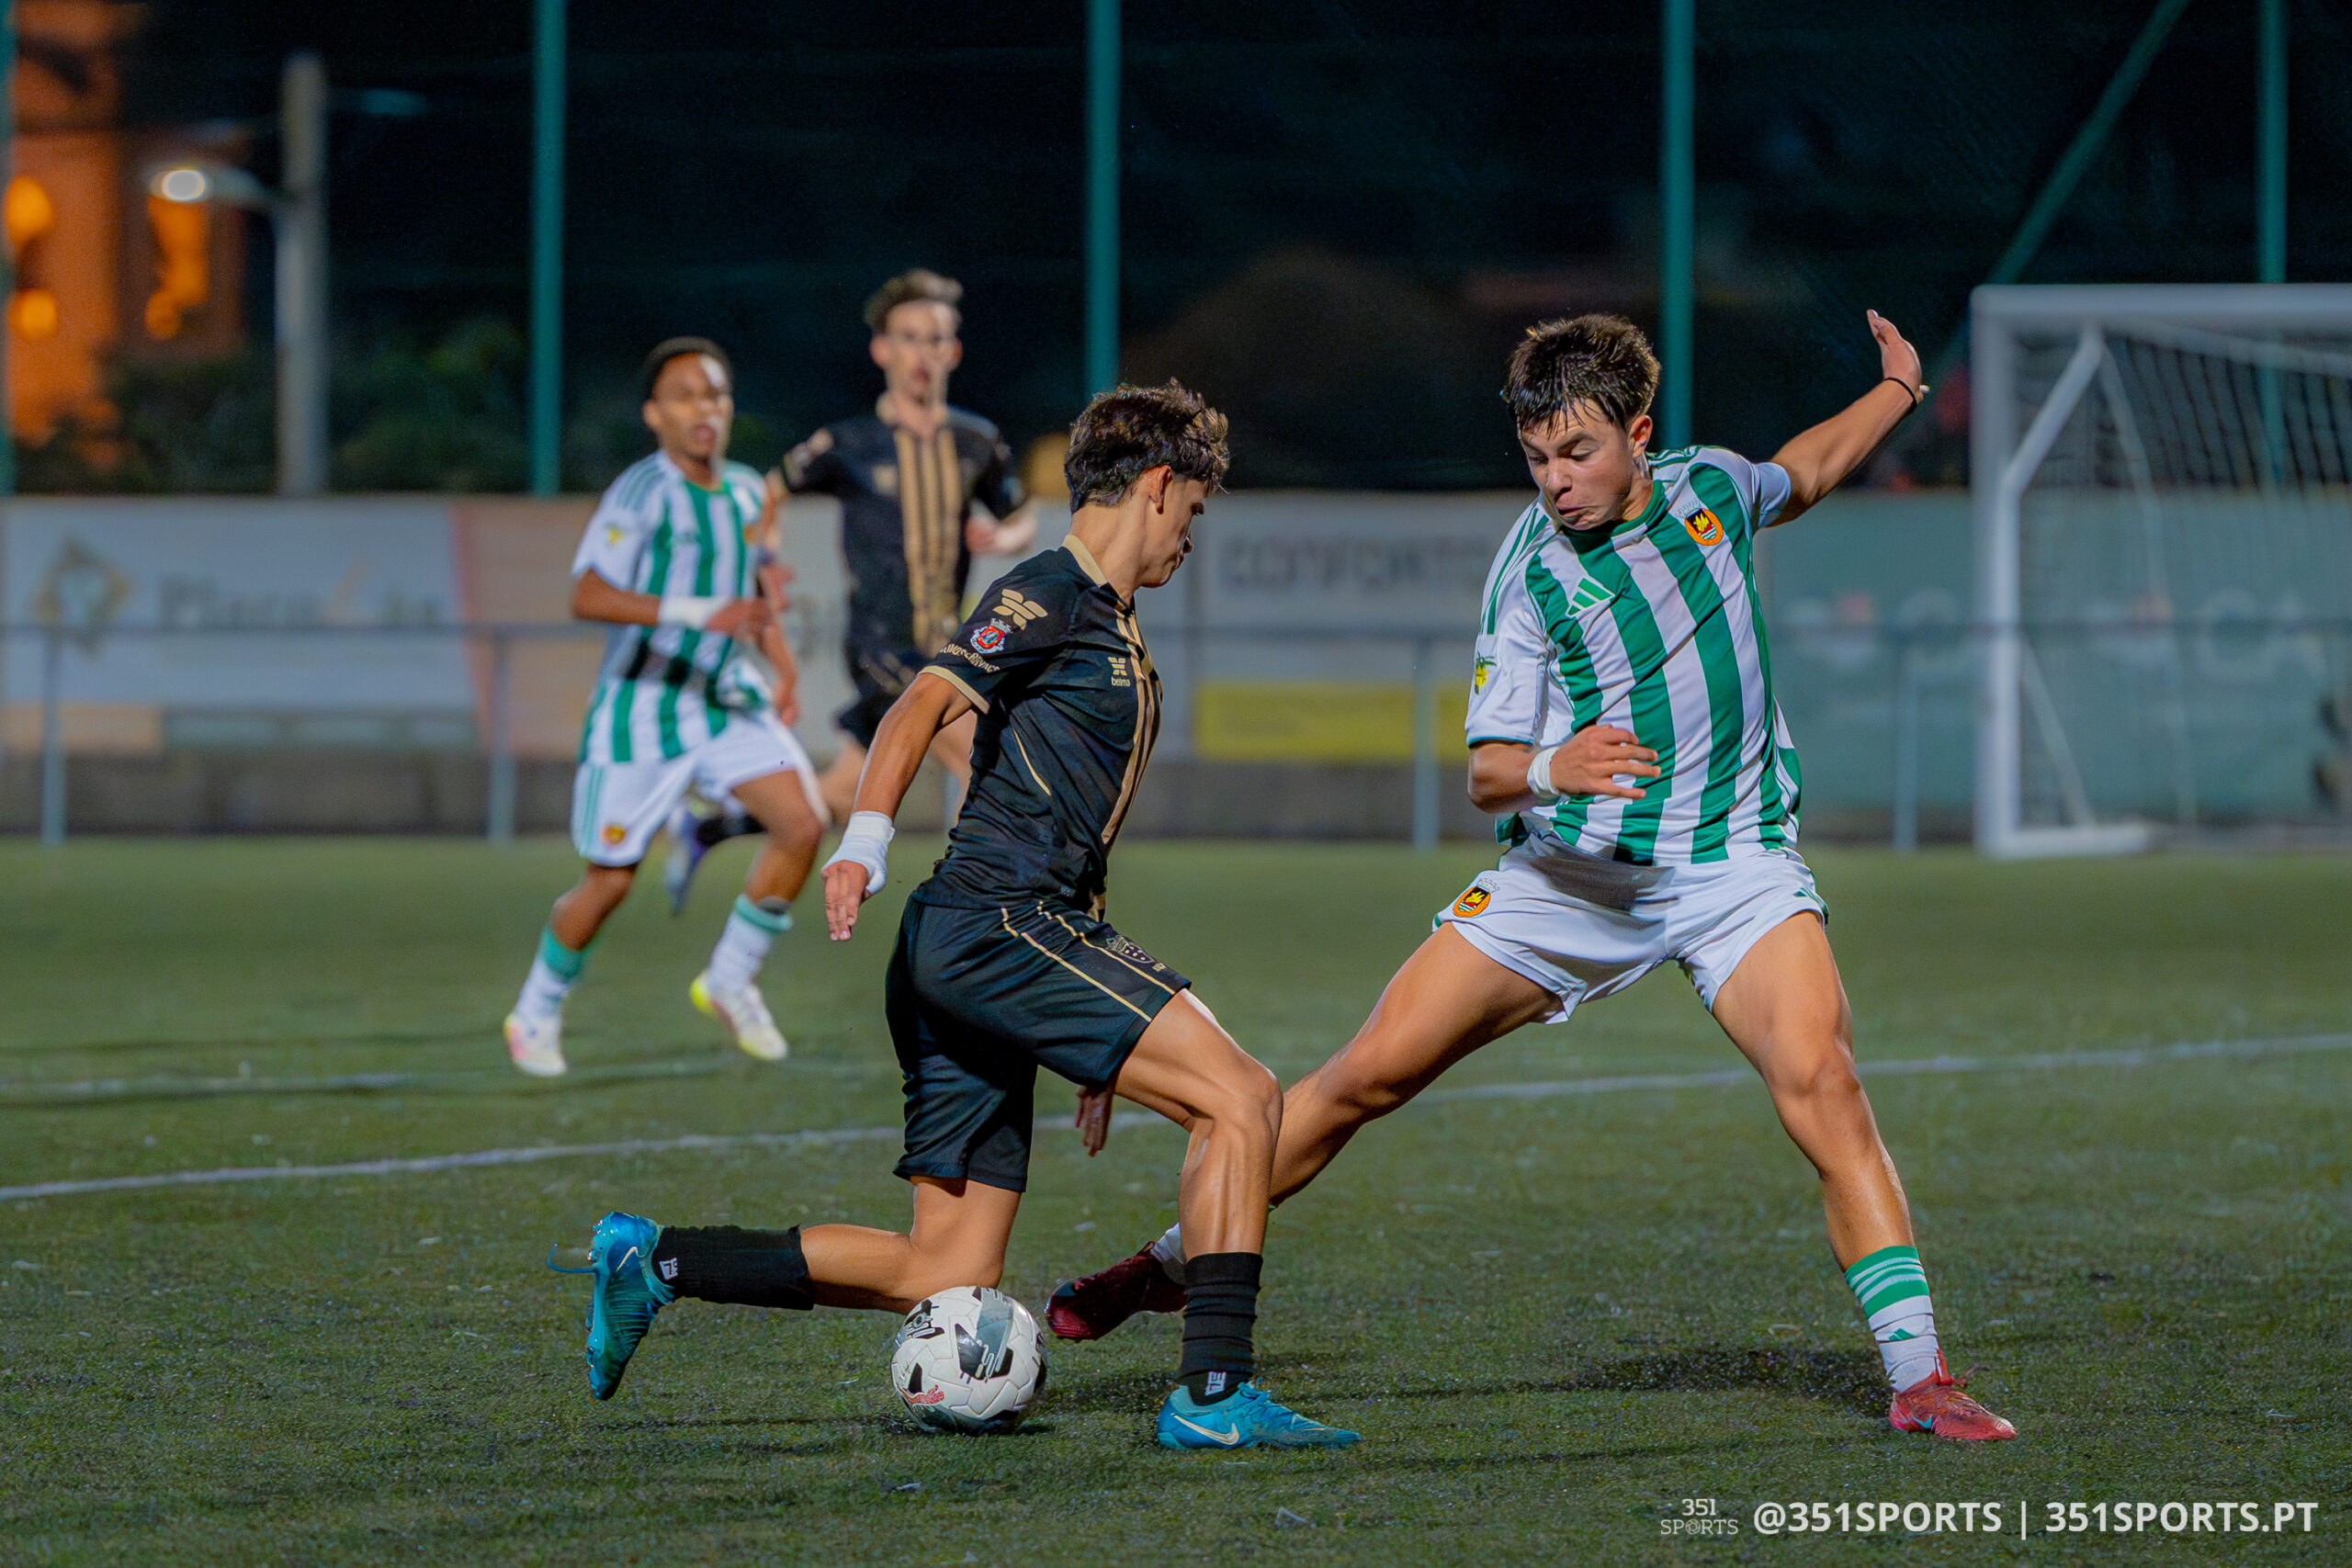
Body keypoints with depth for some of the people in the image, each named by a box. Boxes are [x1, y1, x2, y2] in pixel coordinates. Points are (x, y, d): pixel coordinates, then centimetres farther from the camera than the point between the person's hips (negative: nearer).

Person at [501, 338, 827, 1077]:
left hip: (725, 698, 6)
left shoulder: (745, 491, 5)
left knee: (802, 823, -13)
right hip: (640, 705, -6)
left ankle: (731, 981, 5)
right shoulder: (642, 493, -17)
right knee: (610, 882, 0)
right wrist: (703, 615, -37)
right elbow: (587, 595, -30)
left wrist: (782, 664, 11)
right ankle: (536, 1016, 24)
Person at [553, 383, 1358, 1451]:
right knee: (1241, 1098, -16)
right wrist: (866, 838, -33)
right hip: (995, 918, -10)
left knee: (947, 1275, 4)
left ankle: (652, 1260, 9)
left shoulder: (1120, 643, 27)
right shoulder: (1053, 593, -1)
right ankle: (1215, 1394, -21)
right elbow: (925, 703, -16)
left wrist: (1103, 1042, 29)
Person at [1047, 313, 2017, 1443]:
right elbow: (1486, 771, -11)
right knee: (1371, 1071, -4)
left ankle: (1917, 1378, -21)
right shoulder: (1531, 575, -9)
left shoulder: (1709, 487, 2)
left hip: (1731, 862, 1)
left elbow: (1800, 475, 29)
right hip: (1575, 871, -1)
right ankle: (1174, 1263, 14)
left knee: (1817, 1078, -23)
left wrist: (1897, 393, 28)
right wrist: (1550, 769, -32)